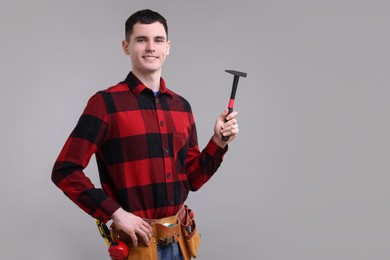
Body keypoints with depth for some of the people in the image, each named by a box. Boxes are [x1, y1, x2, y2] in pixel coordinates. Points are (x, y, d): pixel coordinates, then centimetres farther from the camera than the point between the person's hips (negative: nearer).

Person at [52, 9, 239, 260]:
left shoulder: (182, 105, 6)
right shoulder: (106, 102, -11)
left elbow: (193, 179, 9)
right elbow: (65, 171, -13)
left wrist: (219, 141, -5)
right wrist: (116, 213, -18)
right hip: (137, 239, -5)